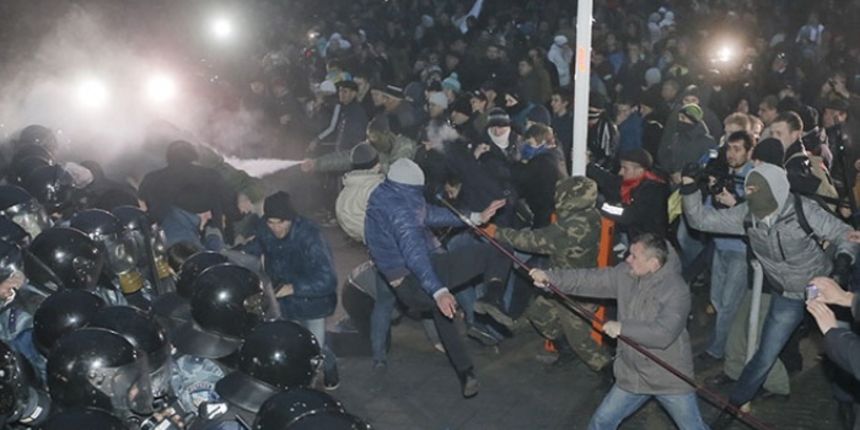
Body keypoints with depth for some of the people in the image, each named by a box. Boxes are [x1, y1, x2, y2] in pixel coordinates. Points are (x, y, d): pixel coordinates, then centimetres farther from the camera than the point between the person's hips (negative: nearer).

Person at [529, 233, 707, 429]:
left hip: (671, 380, -5)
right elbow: (590, 279, -5)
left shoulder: (676, 290, -25)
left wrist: (622, 327, -31)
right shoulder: (626, 274, -6)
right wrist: (551, 277, -15)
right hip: (632, 376, 5)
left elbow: (663, 333, -35)